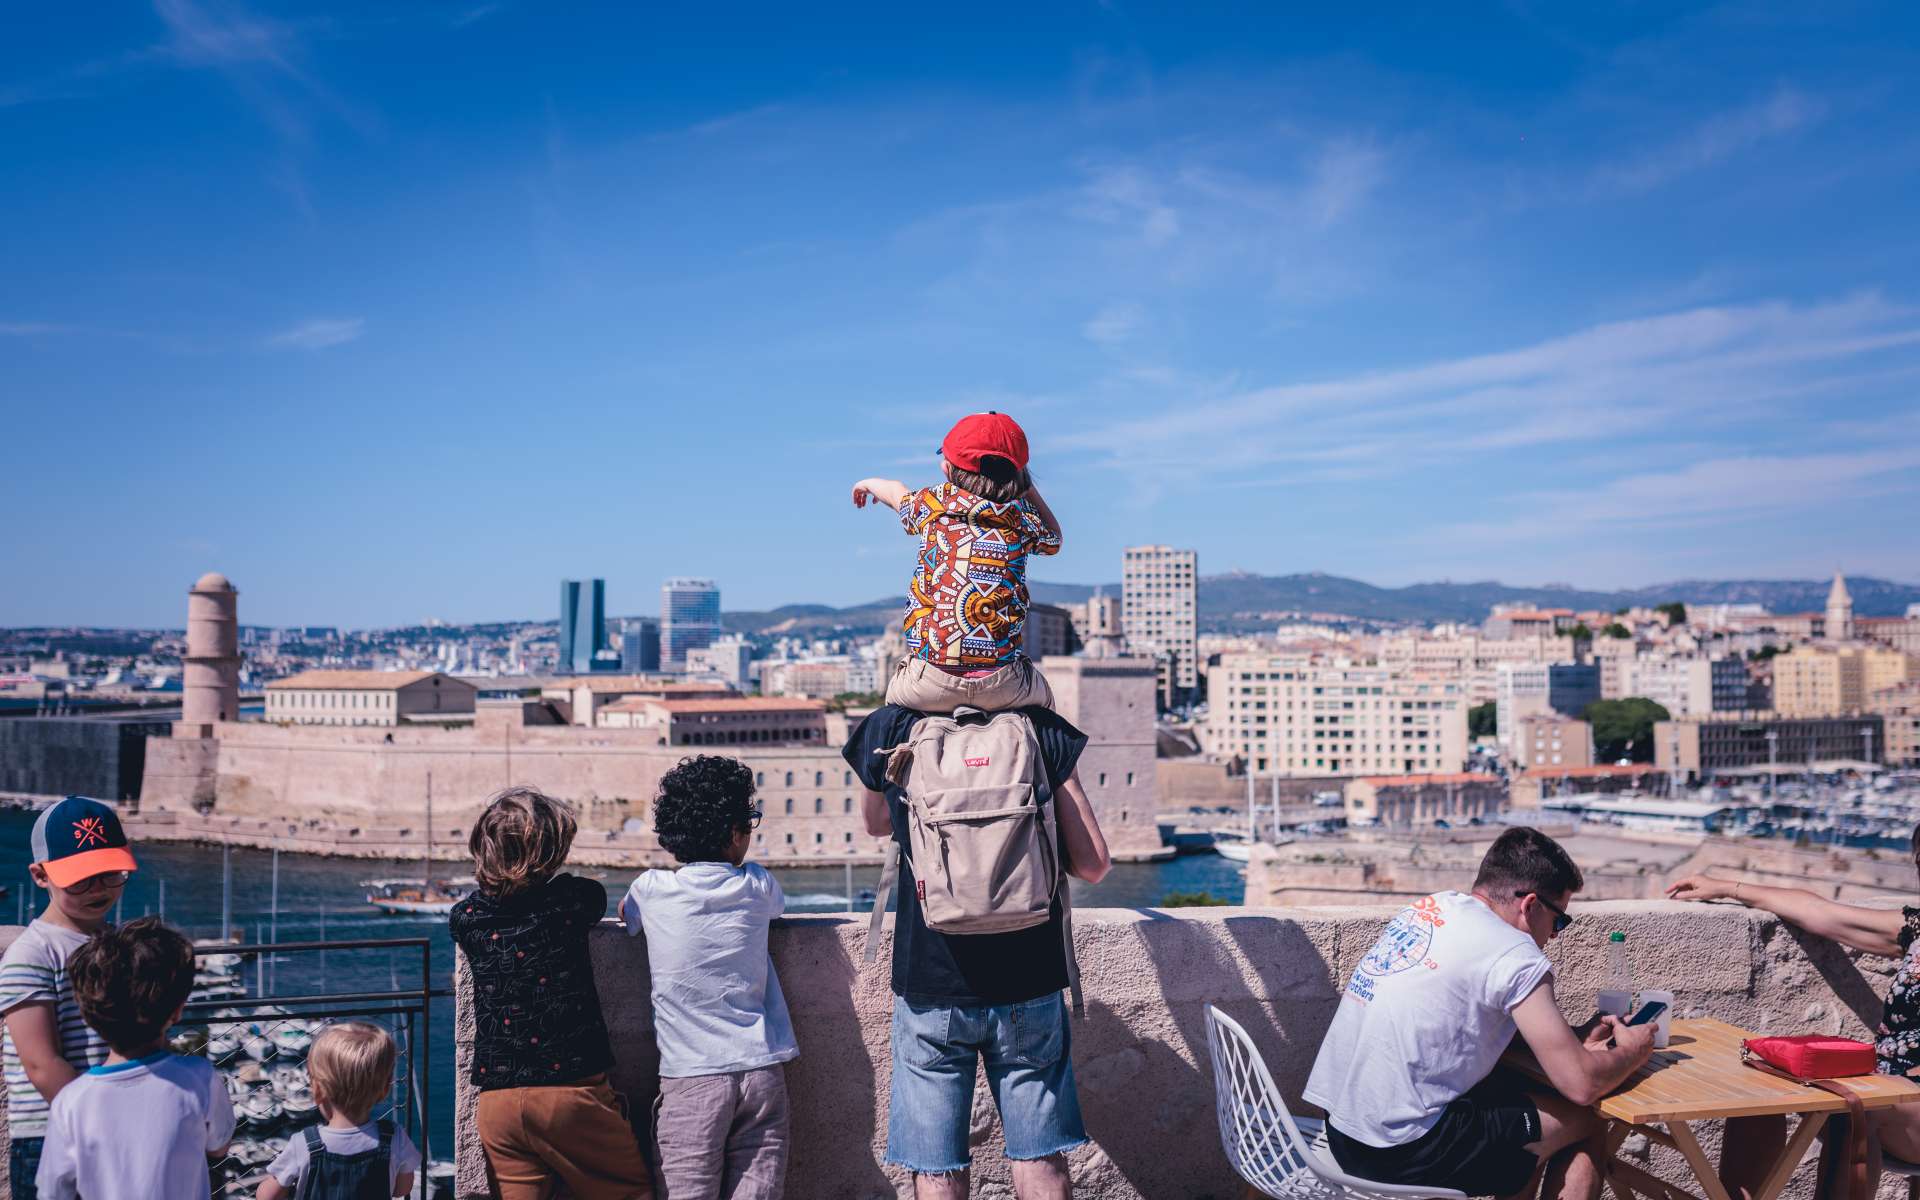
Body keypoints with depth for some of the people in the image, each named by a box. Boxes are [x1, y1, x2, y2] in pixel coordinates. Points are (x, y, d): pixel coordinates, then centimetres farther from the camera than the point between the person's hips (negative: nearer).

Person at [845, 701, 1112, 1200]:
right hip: (1028, 983, 1)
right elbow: (1093, 864, -5)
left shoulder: (889, 728, -4)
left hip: (930, 988, 0)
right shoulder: (1042, 730, -6)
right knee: (1042, 1160, 13)